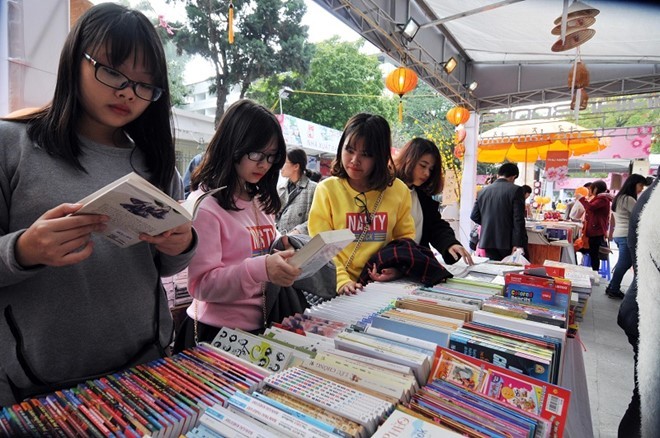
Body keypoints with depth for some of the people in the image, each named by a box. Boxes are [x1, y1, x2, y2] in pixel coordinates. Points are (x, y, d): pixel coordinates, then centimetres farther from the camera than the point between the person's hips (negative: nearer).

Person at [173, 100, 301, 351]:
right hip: (218, 332, -7)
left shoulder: (261, 201, 9)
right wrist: (261, 269, -34)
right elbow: (201, 284, -19)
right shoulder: (205, 205, -16)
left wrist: (288, 253, -4)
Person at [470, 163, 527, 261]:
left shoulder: (483, 190, 6)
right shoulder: (515, 190, -7)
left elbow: (474, 216, 7)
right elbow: (518, 219, -13)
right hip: (508, 242, -4)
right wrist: (518, 244, -13)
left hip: (488, 240, 4)